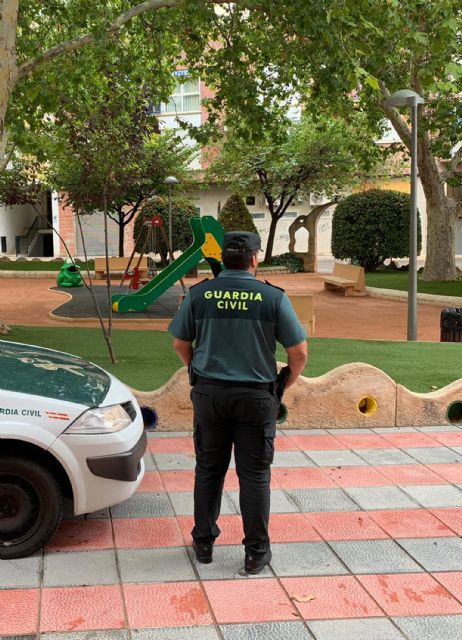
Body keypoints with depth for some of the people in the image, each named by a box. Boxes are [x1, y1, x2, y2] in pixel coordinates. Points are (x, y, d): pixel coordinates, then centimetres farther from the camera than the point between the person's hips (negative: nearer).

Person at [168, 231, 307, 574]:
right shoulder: (273, 297, -7)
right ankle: (256, 552, 14)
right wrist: (287, 384, 12)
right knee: (255, 475, 7)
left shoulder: (199, 294, -2)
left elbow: (180, 344, 7)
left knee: (209, 470, 15)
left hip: (209, 392, 2)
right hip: (256, 397, -2)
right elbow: (299, 352, -6)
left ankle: (204, 543, 25)